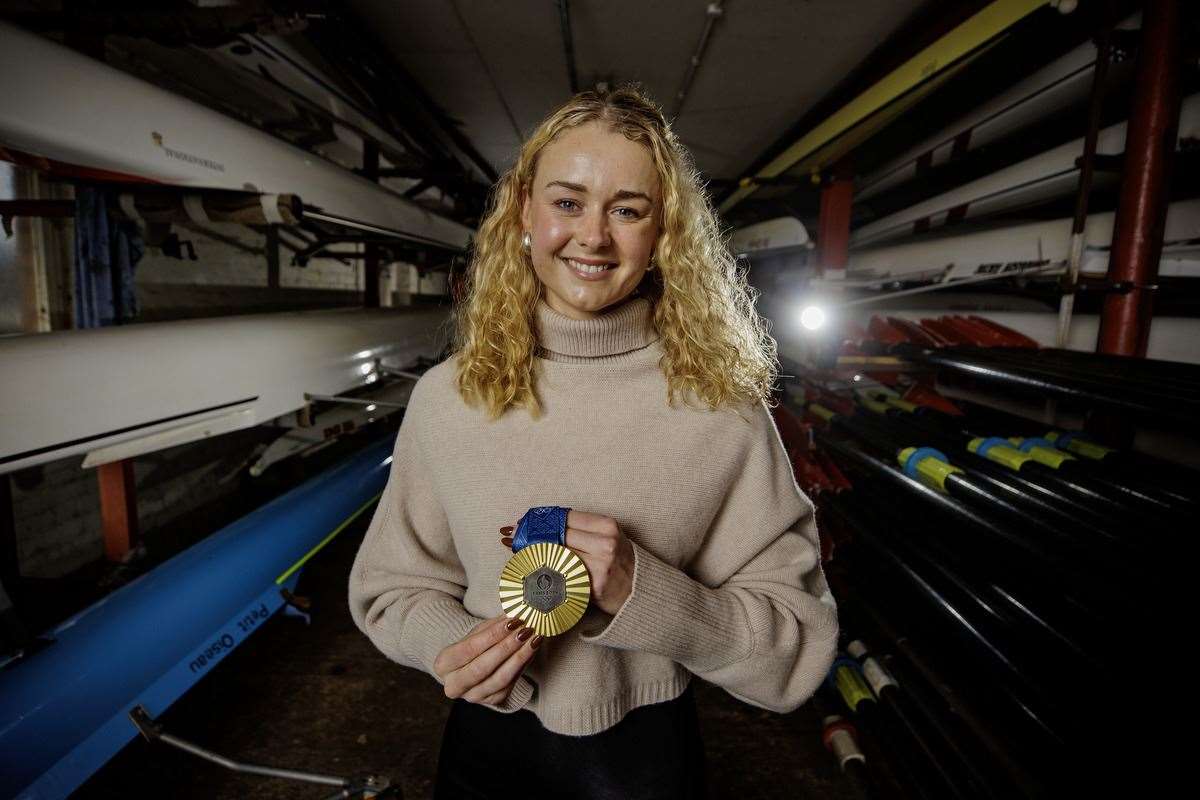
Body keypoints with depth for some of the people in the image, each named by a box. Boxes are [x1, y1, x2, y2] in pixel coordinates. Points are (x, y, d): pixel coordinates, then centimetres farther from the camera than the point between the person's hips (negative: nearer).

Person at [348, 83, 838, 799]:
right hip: (485, 738, 2)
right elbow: (393, 585, 0)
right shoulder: (447, 396, -12)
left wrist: (641, 591, -28)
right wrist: (448, 640, -20)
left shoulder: (723, 406, -18)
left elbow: (798, 644, -13)